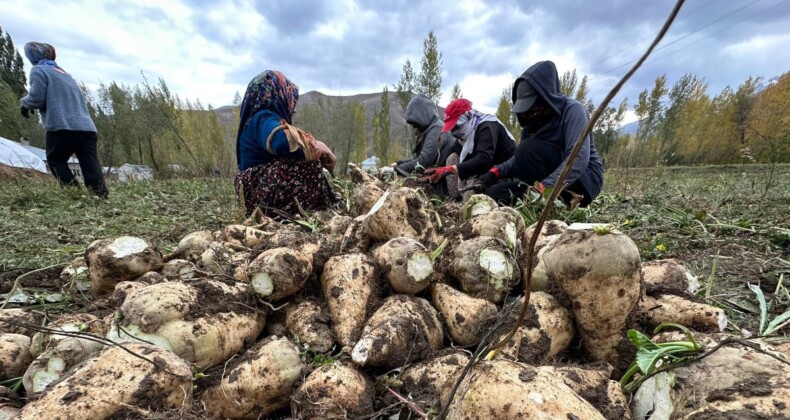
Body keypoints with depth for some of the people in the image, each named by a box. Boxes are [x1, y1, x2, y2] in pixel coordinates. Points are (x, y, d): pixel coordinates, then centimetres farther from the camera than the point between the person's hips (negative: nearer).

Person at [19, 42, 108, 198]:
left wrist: (24, 103, 17)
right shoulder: (64, 73, 29)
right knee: (92, 170, -2)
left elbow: (37, 97, -4)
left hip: (63, 127, -5)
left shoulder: (38, 70, 8)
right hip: (87, 128, 5)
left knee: (55, 161, 12)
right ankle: (103, 199, -14)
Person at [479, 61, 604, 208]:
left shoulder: (573, 110, -14)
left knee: (529, 148, -27)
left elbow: (578, 160, -28)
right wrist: (496, 171, -13)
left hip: (584, 181, -6)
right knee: (494, 191, -8)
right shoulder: (533, 120, 6)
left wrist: (543, 188, -40)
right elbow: (520, 158, 6)